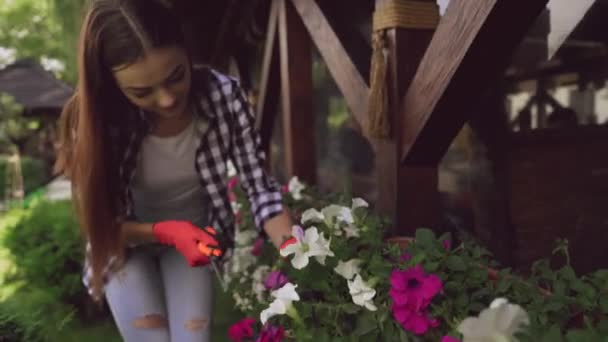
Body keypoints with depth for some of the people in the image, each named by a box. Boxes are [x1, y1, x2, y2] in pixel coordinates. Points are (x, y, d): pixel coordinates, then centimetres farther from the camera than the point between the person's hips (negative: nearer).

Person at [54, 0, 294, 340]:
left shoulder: (223, 95, -25)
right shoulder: (96, 120, -27)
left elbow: (259, 185, -19)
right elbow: (102, 221, -16)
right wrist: (167, 232, -33)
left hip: (195, 233, 1)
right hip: (126, 242, -1)